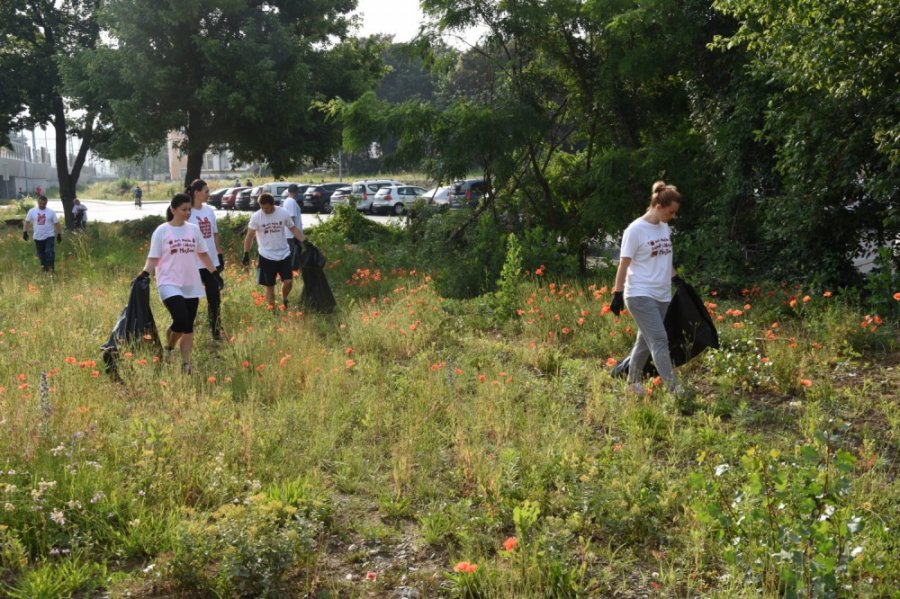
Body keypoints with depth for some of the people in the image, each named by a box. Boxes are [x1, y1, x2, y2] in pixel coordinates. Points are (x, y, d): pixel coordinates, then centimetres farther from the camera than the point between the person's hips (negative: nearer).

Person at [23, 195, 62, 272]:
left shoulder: (51, 212, -1)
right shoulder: (32, 211, 2)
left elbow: (57, 223, 2)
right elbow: (26, 222, 6)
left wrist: (59, 234, -1)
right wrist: (25, 232, -2)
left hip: (49, 236, -3)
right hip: (37, 237, 3)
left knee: (49, 252, -17)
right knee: (41, 254, 10)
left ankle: (50, 268, -12)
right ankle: (44, 268, 24)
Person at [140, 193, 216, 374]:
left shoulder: (194, 229, 8)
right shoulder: (162, 231, -5)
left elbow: (203, 254, 16)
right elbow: (153, 258, -4)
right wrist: (145, 272, -20)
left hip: (191, 285, 5)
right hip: (170, 284, -5)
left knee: (188, 325, 5)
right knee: (181, 320, -19)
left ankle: (186, 363, 14)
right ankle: (169, 348, 11)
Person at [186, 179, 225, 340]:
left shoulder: (210, 211, 7)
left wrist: (220, 255, 14)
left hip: (212, 262, 6)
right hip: (194, 264, -6)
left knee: (214, 297, 10)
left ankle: (216, 331, 19)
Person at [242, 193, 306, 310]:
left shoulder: (283, 213, -6)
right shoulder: (256, 217, -11)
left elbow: (294, 229, 4)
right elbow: (250, 236, -4)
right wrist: (246, 254, -8)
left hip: (284, 254, 2)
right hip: (267, 256, -1)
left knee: (288, 281, -3)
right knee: (269, 286, 4)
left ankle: (284, 300, 27)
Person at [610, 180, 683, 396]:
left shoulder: (665, 228, 9)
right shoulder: (636, 230, -12)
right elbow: (624, 264, -10)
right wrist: (617, 295, -10)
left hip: (662, 296, 7)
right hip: (640, 295, -7)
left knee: (646, 340, 12)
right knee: (659, 341, -11)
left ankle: (632, 382, 26)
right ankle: (673, 388, -11)